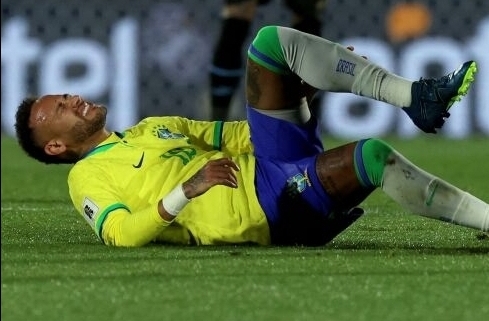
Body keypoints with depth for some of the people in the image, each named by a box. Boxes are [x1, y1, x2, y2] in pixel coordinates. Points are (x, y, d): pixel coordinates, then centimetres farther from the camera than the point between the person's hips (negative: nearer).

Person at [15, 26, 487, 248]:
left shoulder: (151, 130, 31)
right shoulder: (88, 177, 6)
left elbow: (228, 136, 29)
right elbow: (123, 235, -12)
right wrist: (187, 190, -22)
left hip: (270, 161, 8)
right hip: (264, 207, -8)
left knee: (274, 41, -5)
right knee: (372, 155, -31)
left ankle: (412, 98, -15)